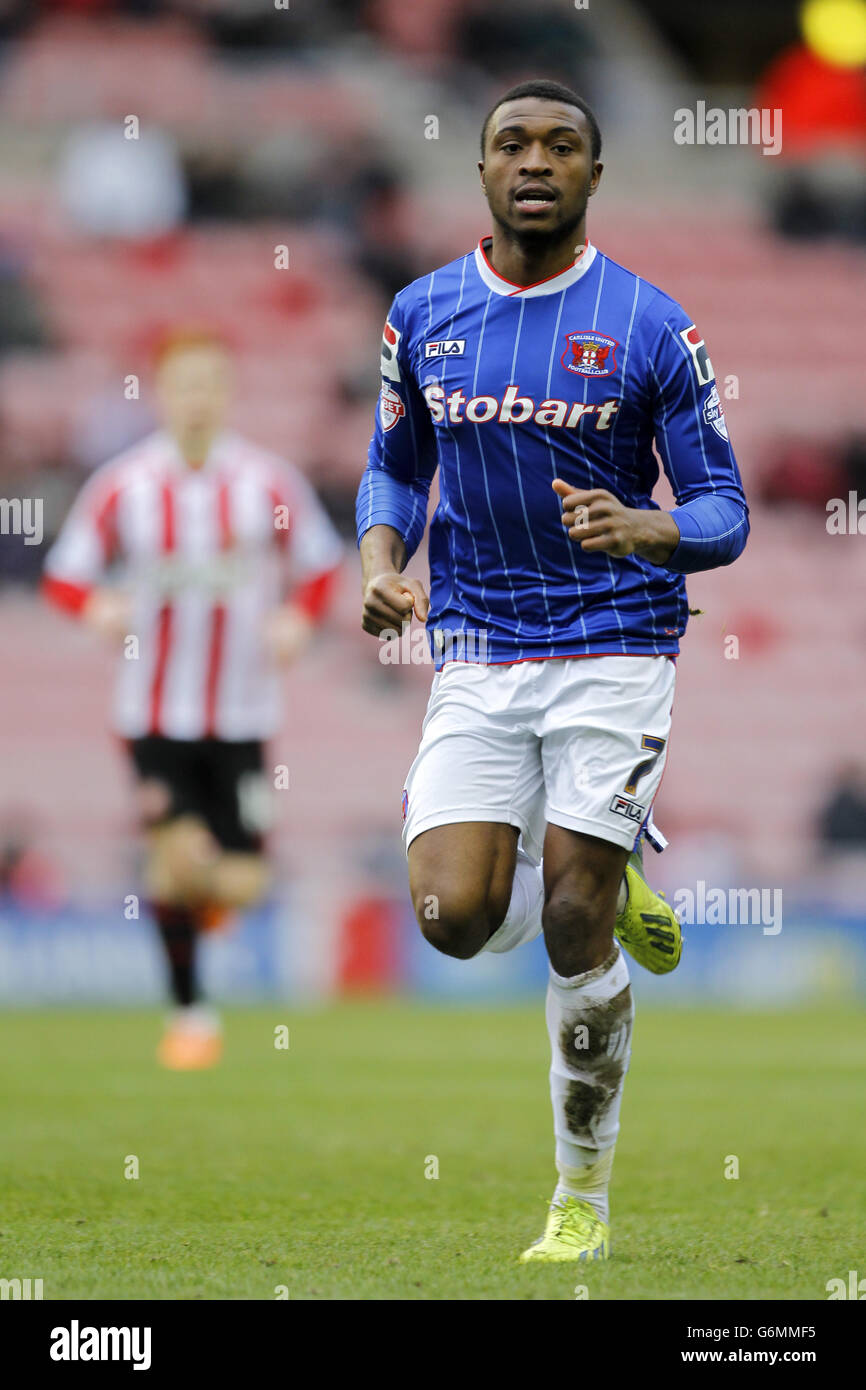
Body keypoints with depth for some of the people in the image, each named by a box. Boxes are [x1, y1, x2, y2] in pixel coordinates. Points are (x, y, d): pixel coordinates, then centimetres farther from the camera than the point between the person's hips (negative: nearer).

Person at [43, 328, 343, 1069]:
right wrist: (99, 605, -20)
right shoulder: (123, 486, -4)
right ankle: (189, 1010, 3)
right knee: (178, 854, -15)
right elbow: (64, 574, 2)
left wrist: (297, 619, -9)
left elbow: (320, 565, 11)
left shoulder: (268, 482, -2)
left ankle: (208, 894, 37)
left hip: (244, 713, 1)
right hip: (154, 710, -1)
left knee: (239, 881, -2)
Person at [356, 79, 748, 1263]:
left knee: (575, 932, -6)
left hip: (615, 646, -3)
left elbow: (724, 511, -4)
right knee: (453, 920, -12)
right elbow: (395, 465, 18)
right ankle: (606, 888, 23)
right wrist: (382, 566, -2)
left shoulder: (648, 326, -7)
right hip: (477, 661, 3)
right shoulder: (423, 314, 4)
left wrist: (642, 529, -26)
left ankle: (584, 1201, 10)